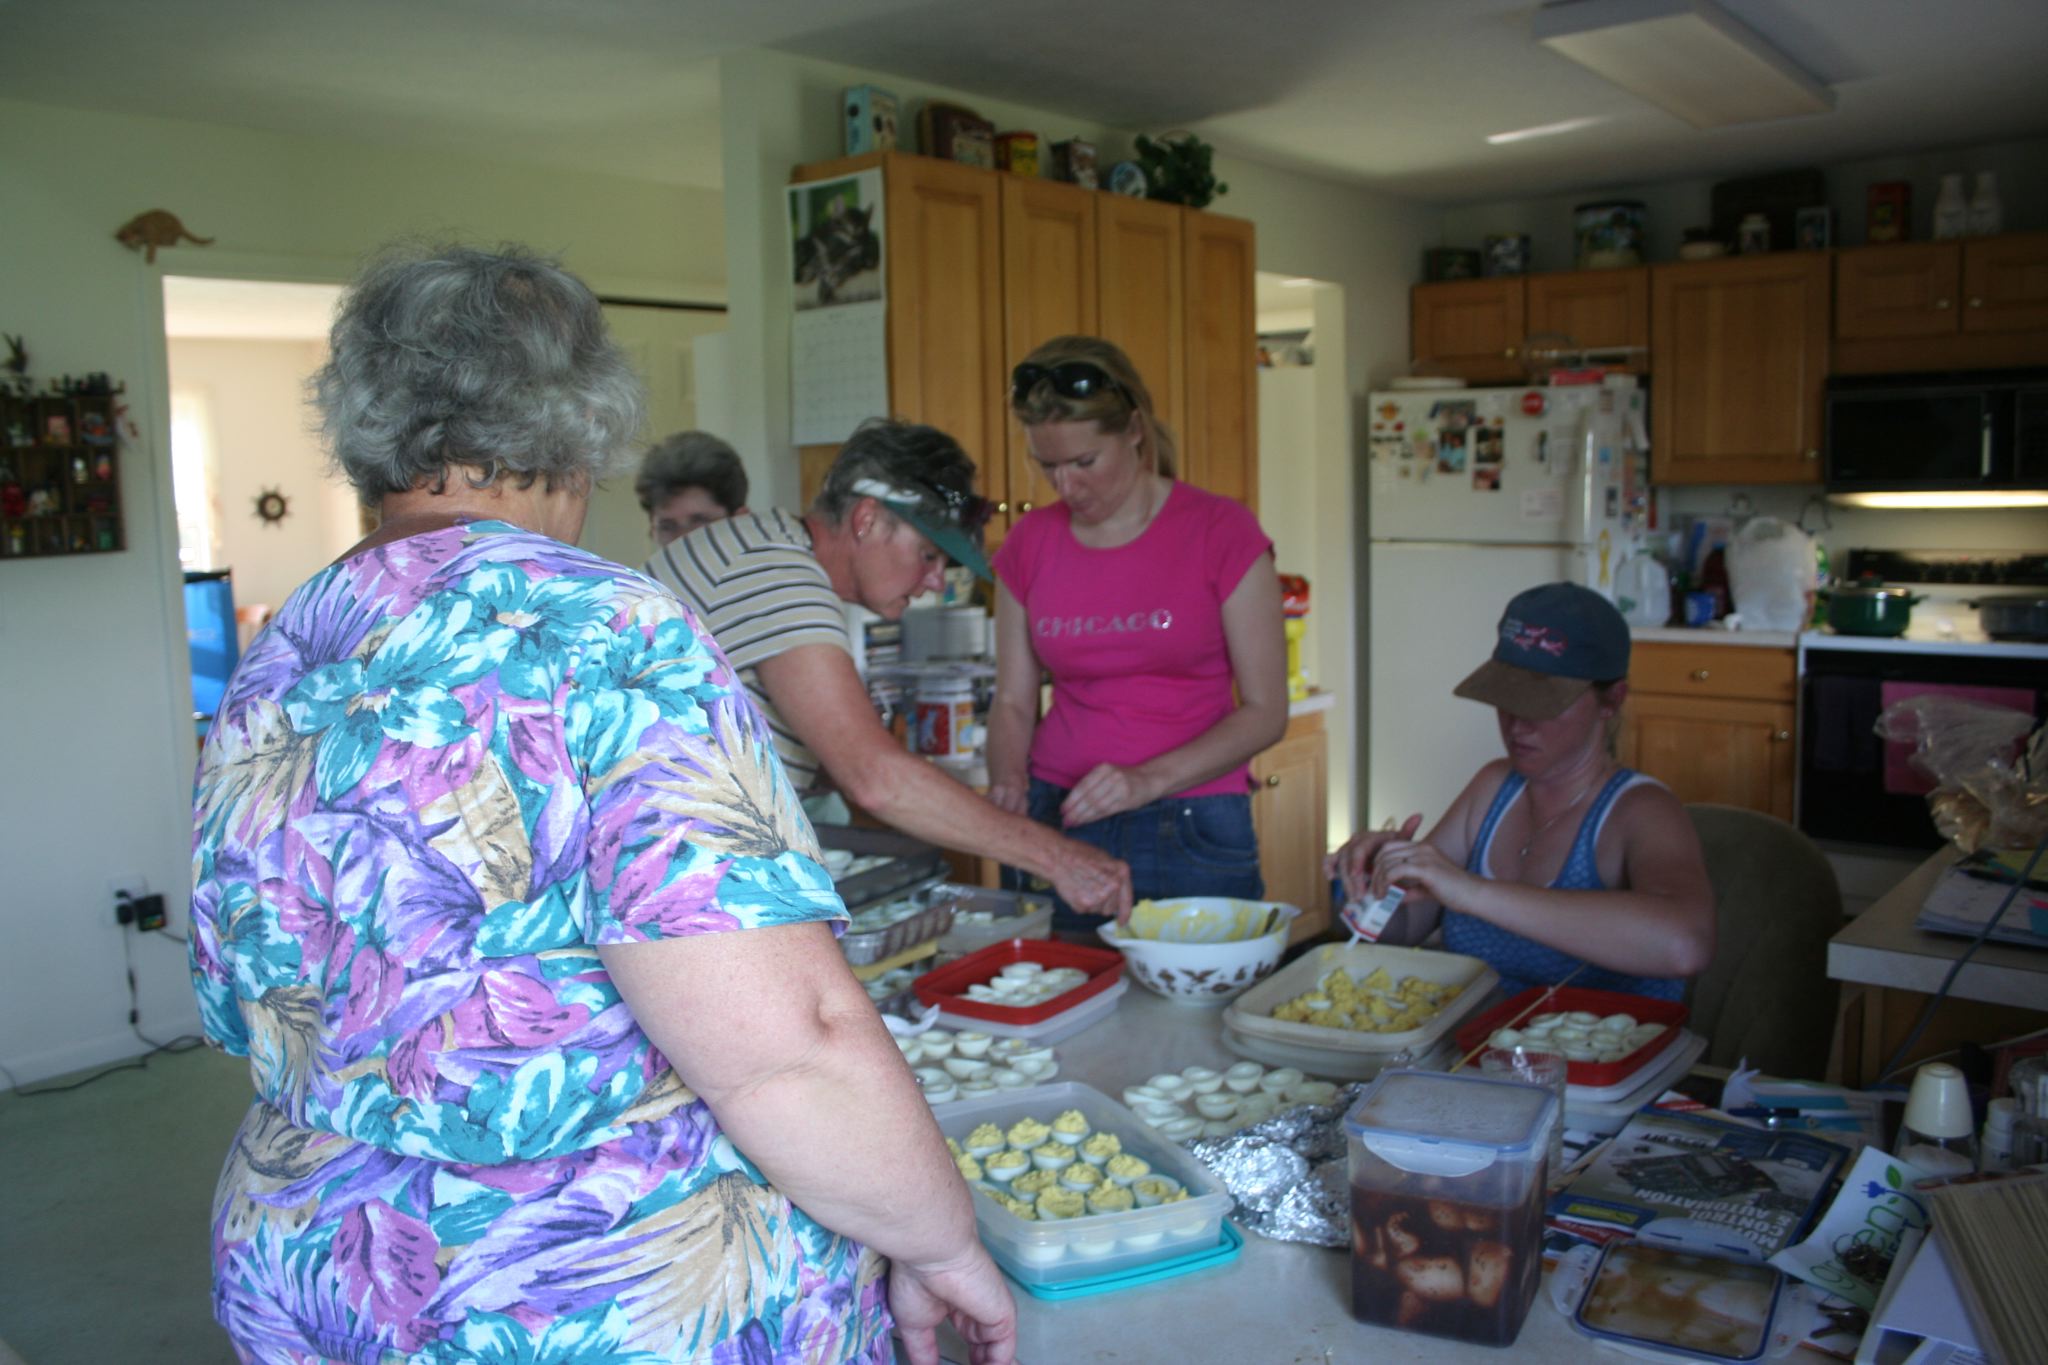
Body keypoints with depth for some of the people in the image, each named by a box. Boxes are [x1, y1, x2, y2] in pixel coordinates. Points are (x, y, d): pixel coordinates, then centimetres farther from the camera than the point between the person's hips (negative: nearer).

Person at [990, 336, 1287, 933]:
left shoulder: (1221, 532, -5)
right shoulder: (1029, 544, 5)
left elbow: (1265, 711, -7)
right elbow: (1014, 702, 9)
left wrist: (1148, 781, -19)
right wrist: (1008, 783, -11)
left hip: (1191, 833, -2)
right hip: (1056, 825, 3)